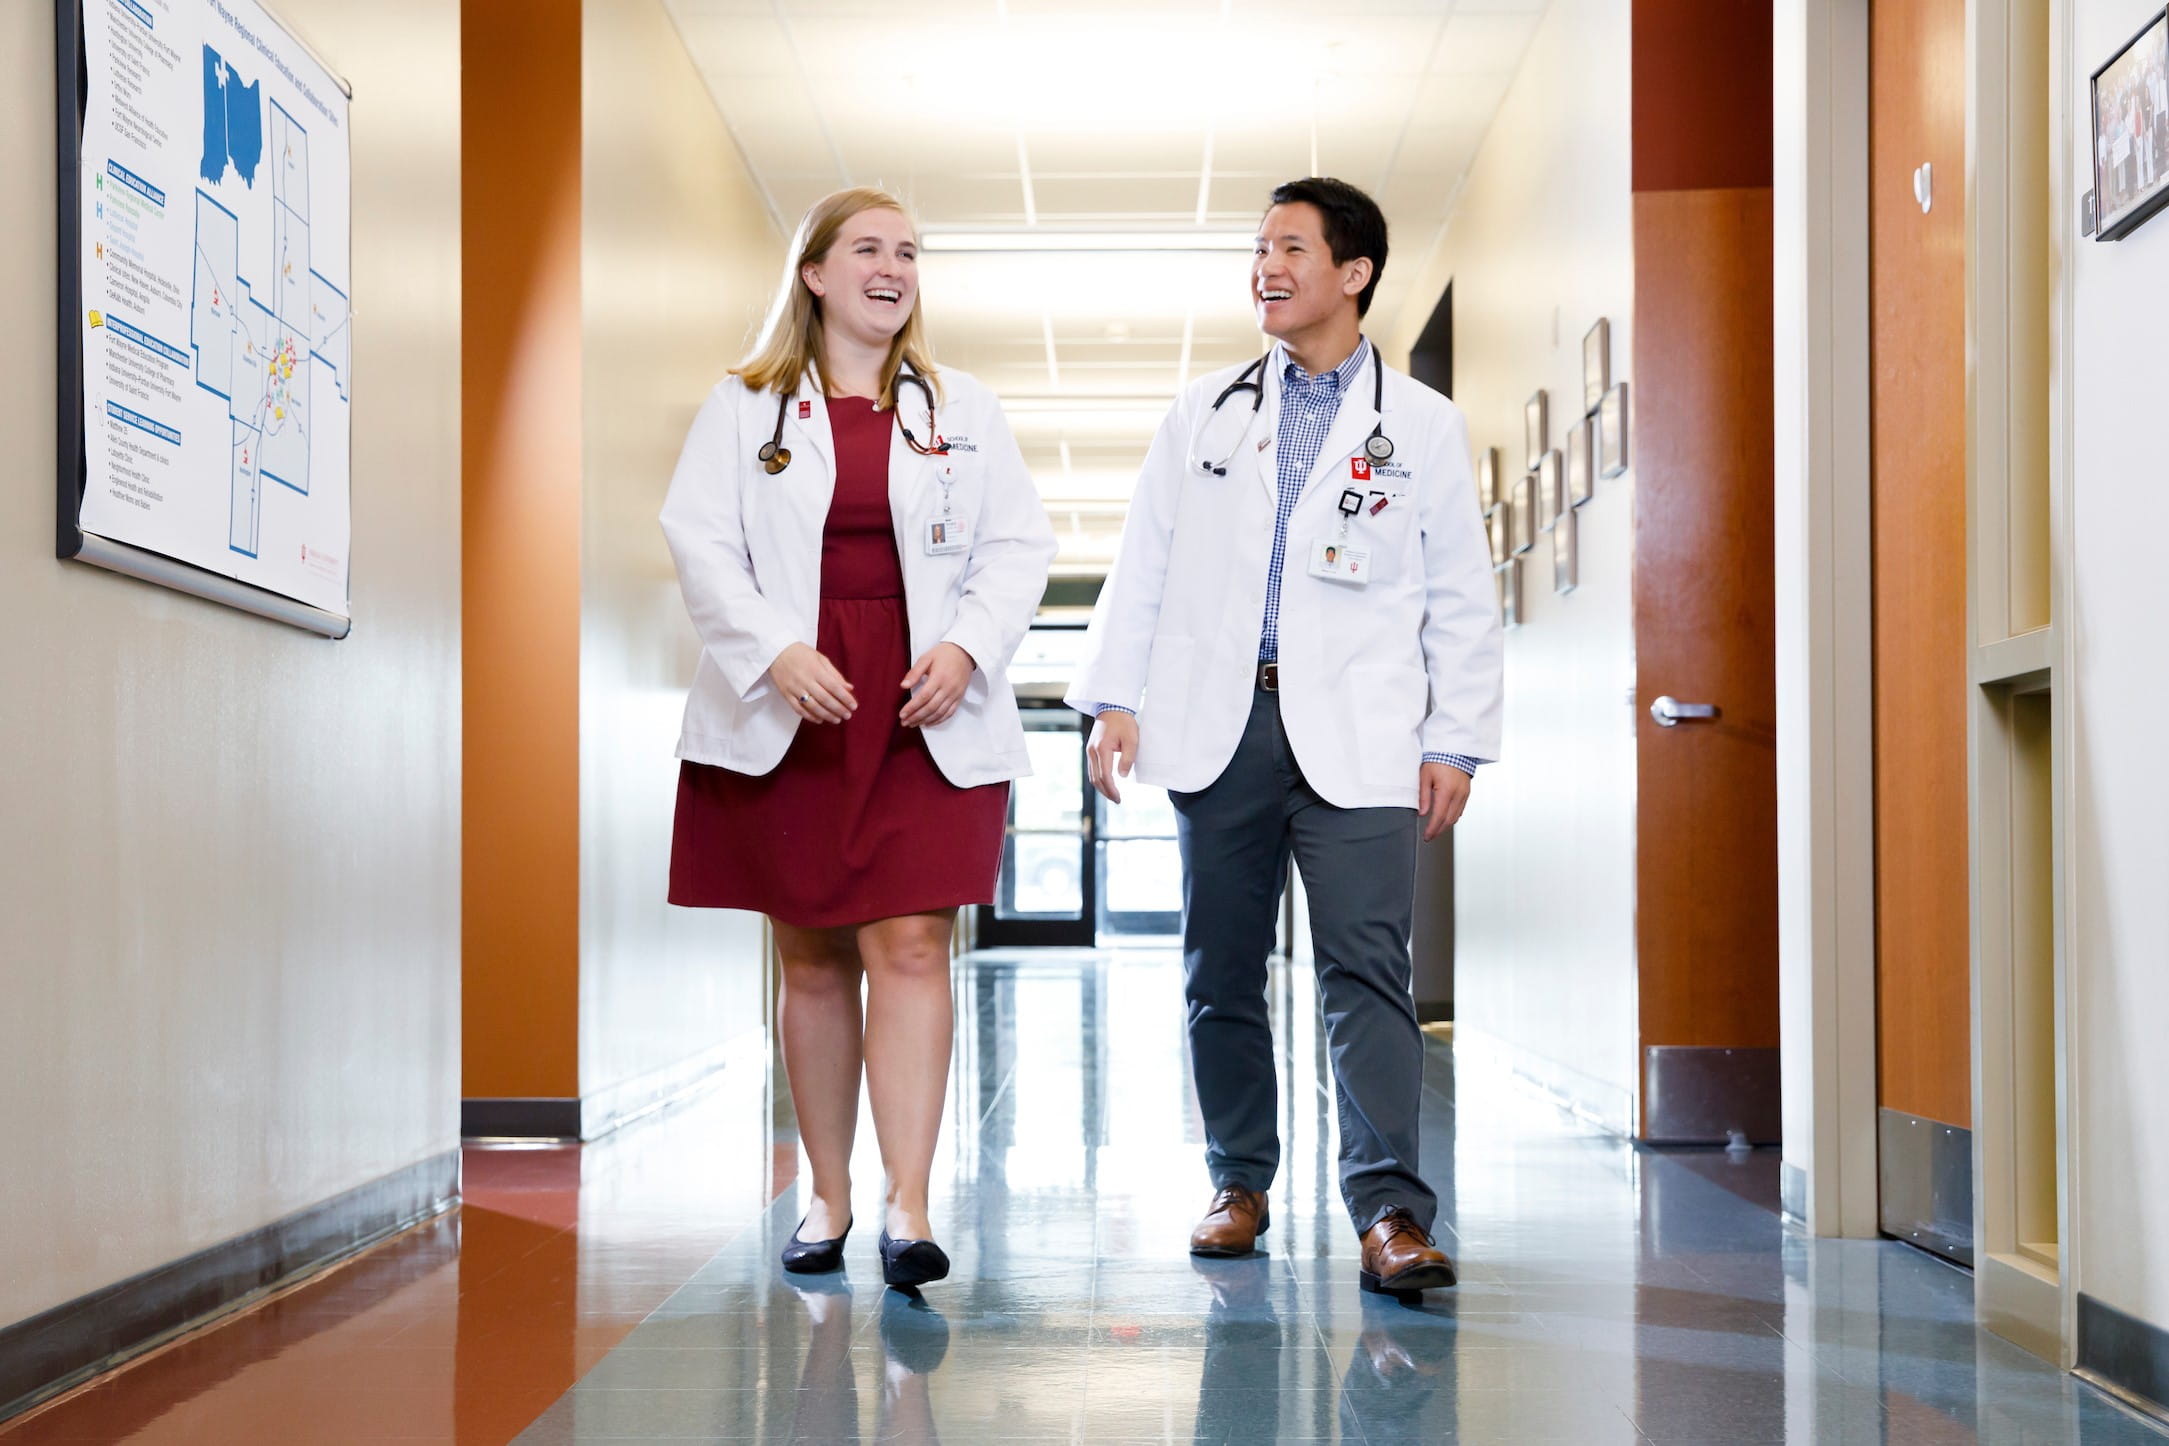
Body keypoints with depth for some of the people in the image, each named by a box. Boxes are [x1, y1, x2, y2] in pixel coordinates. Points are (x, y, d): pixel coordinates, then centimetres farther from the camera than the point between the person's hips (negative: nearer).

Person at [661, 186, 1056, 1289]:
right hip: (787, 717, 0)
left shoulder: (964, 412, 13)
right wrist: (777, 653, -15)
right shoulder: (743, 407, 8)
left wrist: (965, 647, -9)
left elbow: (1019, 545, 8)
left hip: (927, 718, 0)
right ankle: (827, 1197, 17)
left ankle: (907, 1207, -10)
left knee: (911, 947, -10)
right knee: (812, 960, 6)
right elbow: (700, 542, -1)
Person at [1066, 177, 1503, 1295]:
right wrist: (1115, 699, 3)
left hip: (1357, 733, -3)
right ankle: (1239, 1181, 21)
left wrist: (1455, 742, 1)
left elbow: (1461, 602, 7)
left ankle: (1390, 1210, -11)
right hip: (1219, 723, 3)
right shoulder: (1203, 413, 15)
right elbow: (1143, 566, 12)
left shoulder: (1423, 427, 9)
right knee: (1221, 971, 7)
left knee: (1367, 967, -11)